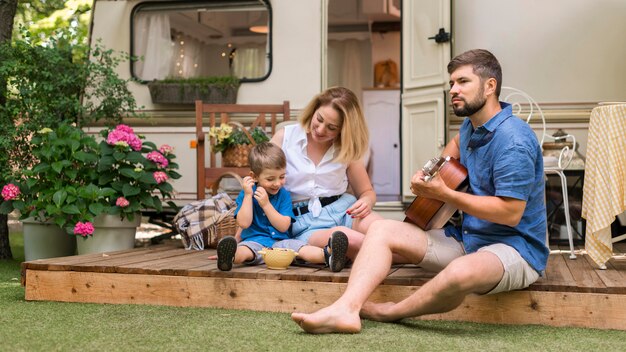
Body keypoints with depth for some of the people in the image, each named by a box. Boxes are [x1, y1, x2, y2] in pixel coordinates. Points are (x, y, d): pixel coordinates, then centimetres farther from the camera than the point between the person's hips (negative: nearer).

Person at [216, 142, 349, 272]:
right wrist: (248, 196, -9)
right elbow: (244, 223, -6)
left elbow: (283, 226, -1)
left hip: (280, 242, 2)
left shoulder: (284, 195, 10)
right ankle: (229, 257, -69)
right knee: (241, 251, -36)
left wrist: (266, 204, -10)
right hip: (255, 241, -2)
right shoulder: (246, 194, 6)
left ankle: (328, 255, -54)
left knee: (301, 248, -28)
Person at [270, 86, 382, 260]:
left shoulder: (347, 150, 10)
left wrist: (366, 202, -7)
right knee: (343, 237, -38)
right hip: (304, 225, -2)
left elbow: (367, 192, 20)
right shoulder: (285, 137, 4)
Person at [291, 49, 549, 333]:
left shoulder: (513, 141, -19)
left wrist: (443, 193, -18)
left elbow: (510, 213, -24)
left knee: (461, 272, -42)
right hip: (465, 238, 9)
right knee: (382, 229, -3)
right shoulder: (472, 125, 10)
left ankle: (390, 312, -14)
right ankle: (346, 309, -25)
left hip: (515, 246, -9)